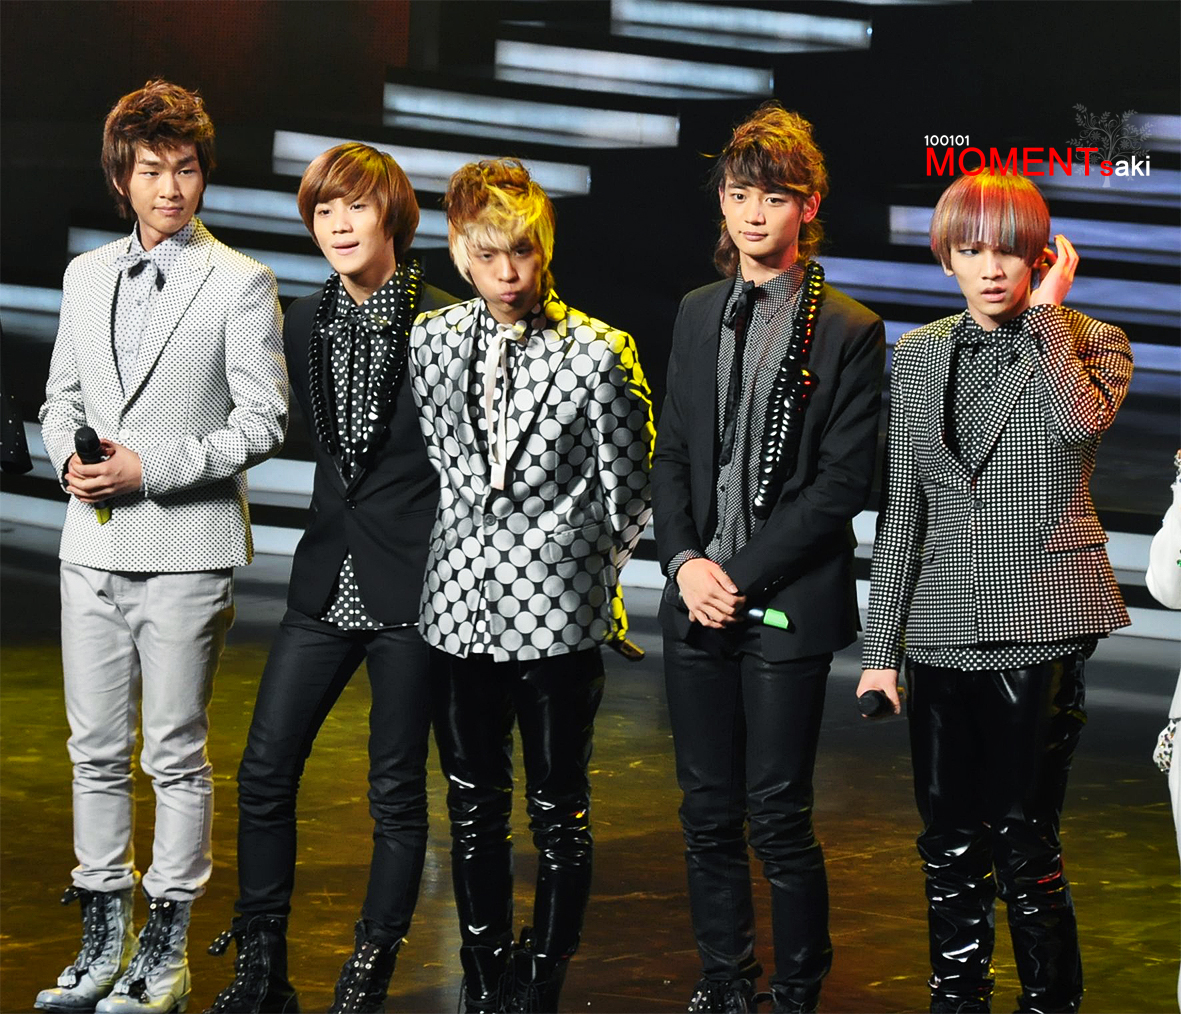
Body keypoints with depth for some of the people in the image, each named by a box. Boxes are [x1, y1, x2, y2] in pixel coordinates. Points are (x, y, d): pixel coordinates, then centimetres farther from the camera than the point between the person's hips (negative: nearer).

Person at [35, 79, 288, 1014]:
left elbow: (262, 423, -7)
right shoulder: (86, 277, 13)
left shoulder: (241, 284, -3)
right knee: (96, 753, 9)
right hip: (94, 547, 5)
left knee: (176, 756, 1)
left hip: (186, 552, -5)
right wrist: (71, 456, -2)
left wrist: (149, 468, -15)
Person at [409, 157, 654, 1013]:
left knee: (560, 814, 3)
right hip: (459, 610, 4)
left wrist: (585, 568, 6)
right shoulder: (430, 342, 4)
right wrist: (459, 552, 12)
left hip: (557, 615, -4)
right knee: (474, 811, 11)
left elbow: (630, 491, 1)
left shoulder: (599, 352, -7)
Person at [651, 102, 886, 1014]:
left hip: (788, 609, -5)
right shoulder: (698, 315, 12)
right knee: (709, 817, 10)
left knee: (778, 819, -3)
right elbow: (672, 454, 14)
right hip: (697, 603, 5)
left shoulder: (849, 331, -4)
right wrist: (685, 561, -3)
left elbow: (843, 483, -8)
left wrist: (743, 575, -12)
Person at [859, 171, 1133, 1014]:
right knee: (950, 842, 9)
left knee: (1023, 840, -5)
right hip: (945, 628, 4)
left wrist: (1046, 311, -12)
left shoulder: (1091, 343, 1)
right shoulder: (921, 354, 11)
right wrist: (881, 645, 9)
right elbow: (903, 504, 12)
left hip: (1042, 624, -4)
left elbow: (1080, 422, -24)